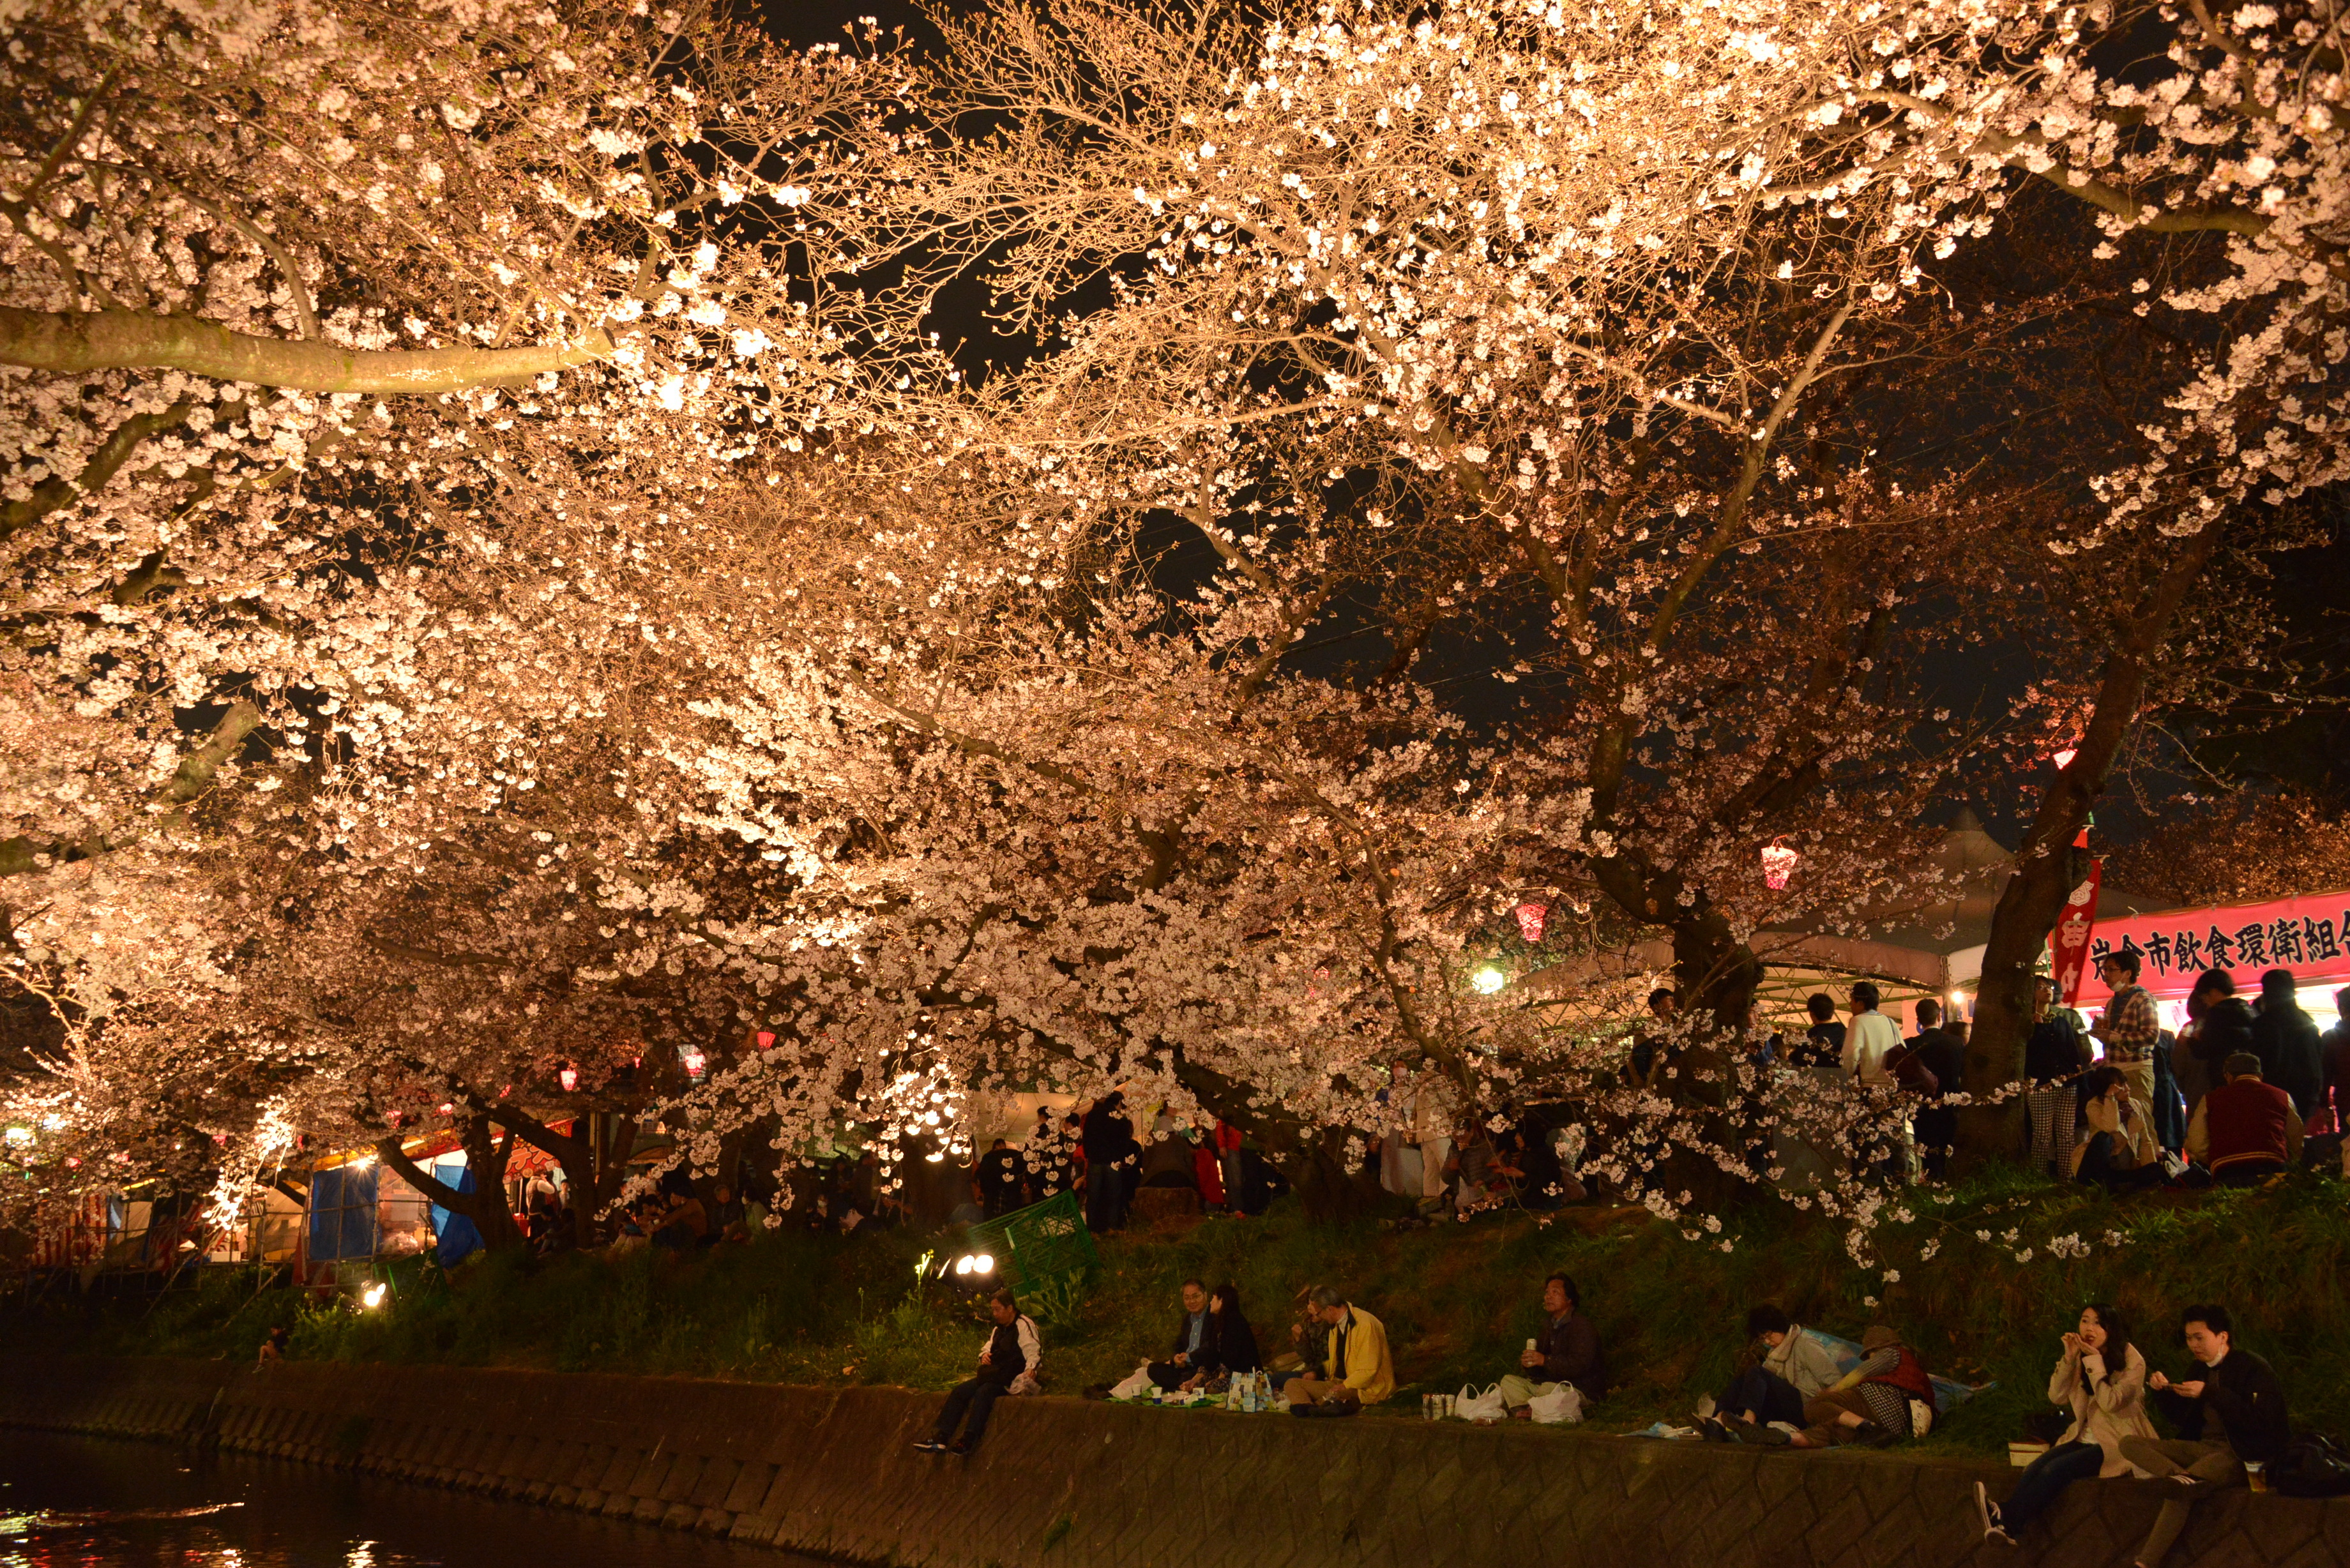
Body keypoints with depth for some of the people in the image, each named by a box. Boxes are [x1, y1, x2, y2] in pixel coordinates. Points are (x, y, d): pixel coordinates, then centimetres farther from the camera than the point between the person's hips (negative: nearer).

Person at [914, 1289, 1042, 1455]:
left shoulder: (1024, 1325, -6)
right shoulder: (999, 1329, 22)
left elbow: (1034, 1352, -17)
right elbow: (987, 1347, 27)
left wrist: (1031, 1370, -36)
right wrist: (984, 1354, 2)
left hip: (1011, 1379, -9)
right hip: (994, 1375, 9)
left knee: (983, 1393, -33)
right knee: (959, 1391, -9)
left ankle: (968, 1440, -38)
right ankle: (941, 1437, -17)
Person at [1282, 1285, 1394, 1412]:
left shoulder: (1365, 1324, -15)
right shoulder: (1334, 1325, 14)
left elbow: (1368, 1370, -19)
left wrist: (1344, 1387, -23)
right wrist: (1317, 1373, 14)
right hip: (1339, 1383, 10)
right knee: (1291, 1384, -11)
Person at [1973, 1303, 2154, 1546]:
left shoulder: (2132, 1361, -8)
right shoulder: (2081, 1356, 10)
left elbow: (2111, 1403, -22)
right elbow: (2057, 1397, 1)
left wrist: (2095, 1360, -20)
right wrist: (2068, 1358, -10)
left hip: (2118, 1444, -6)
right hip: (2085, 1438, 6)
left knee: (2057, 1469, -30)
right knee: (2034, 1468, -24)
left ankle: (2008, 1520, -34)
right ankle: (2004, 1524, -42)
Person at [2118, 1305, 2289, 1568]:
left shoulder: (2254, 1369, -7)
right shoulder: (2202, 1370, 15)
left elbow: (2261, 1421, -19)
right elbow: (2182, 1420, 19)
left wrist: (2210, 1393, -21)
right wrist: (2163, 1391, 1)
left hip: (2238, 1455, -8)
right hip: (2202, 1447, 8)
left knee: (2179, 1489, -33)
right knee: (2129, 1444, -9)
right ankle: (2180, 1475, -34)